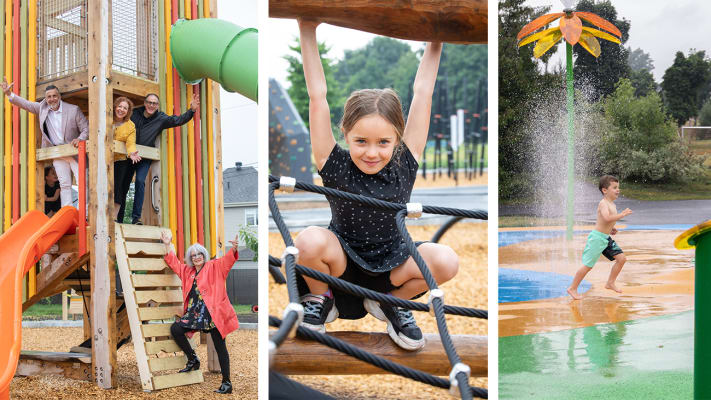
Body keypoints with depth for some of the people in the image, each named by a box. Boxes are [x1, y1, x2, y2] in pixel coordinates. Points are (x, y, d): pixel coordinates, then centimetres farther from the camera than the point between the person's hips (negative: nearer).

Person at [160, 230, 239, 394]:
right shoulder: (187, 270, 18)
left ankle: (227, 383, 2)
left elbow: (228, 259, -14)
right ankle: (193, 359, 9)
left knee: (220, 347, -3)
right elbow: (174, 263, 28)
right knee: (175, 329, -6)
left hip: (214, 313, -6)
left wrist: (234, 248, -35)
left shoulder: (214, 267, 1)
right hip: (195, 313, 6)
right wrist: (168, 245, 24)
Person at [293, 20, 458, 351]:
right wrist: (308, 32, -20)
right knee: (310, 240, -34)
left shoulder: (404, 166, -12)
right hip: (341, 262, -2)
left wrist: (436, 41, -7)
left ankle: (390, 302, 6)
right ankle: (320, 299, 0)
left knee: (445, 261, -24)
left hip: (389, 266, 2)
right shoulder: (336, 166, -16)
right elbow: (317, 97, -19)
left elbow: (422, 94, -9)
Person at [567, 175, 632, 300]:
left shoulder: (612, 204, 13)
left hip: (606, 238, 9)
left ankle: (610, 283, 18)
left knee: (621, 258, 4)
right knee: (588, 265, -5)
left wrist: (611, 229, 13)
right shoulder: (603, 203, -17)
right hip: (597, 238, -9)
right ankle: (572, 288, 6)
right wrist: (622, 214, -28)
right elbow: (607, 218, -35)